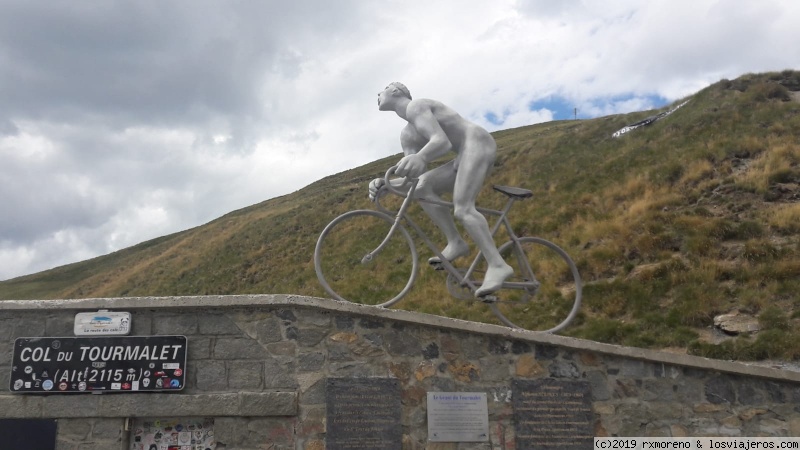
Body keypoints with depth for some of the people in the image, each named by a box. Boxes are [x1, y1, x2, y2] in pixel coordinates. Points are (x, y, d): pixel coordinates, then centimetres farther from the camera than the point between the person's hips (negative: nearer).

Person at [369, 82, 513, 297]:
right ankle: (455, 242, -8)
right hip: (465, 155, 9)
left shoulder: (415, 106, -7)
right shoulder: (407, 135, 21)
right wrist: (383, 183, -11)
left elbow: (442, 141, -24)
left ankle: (497, 265, -29)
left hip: (477, 143, -9)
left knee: (461, 209, -24)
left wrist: (420, 157, -46)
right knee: (422, 186, -1)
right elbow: (414, 175, 8)